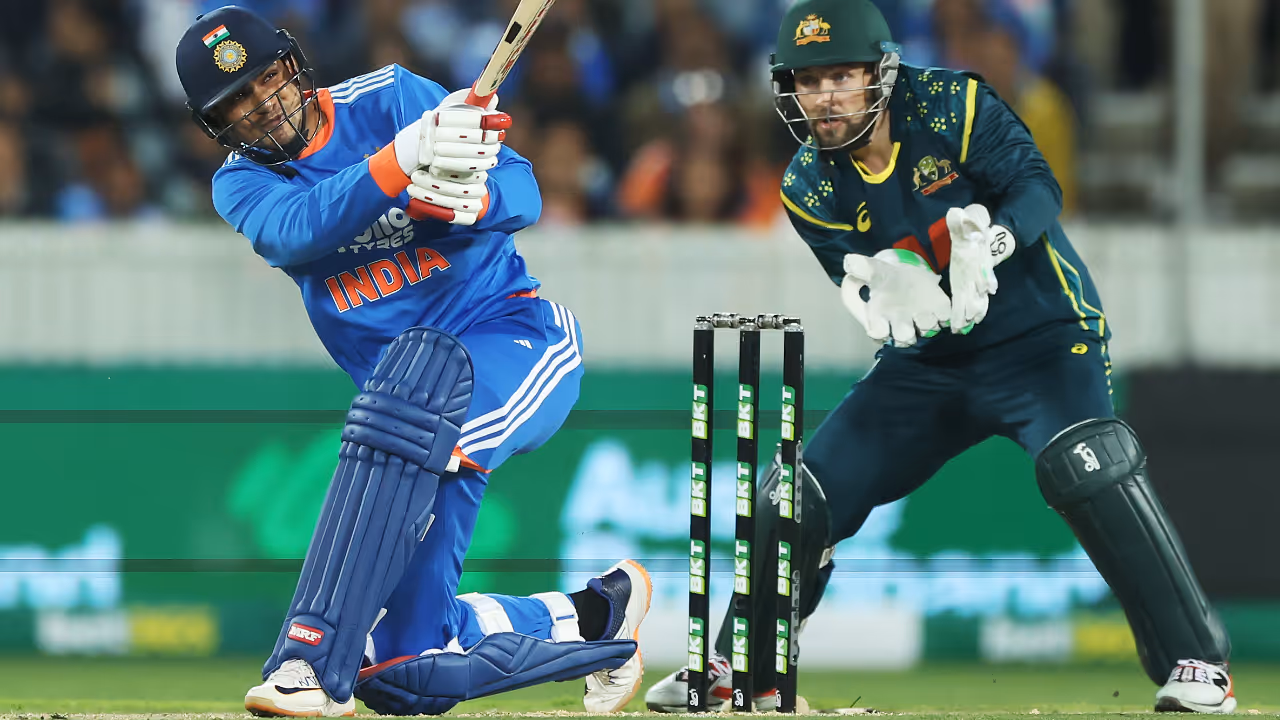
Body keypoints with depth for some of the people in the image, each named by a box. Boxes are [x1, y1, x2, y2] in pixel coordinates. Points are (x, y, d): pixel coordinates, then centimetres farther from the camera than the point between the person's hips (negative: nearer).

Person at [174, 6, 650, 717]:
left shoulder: (390, 98, -5)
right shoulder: (242, 183, 2)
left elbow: (524, 195, -12)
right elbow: (297, 230, -22)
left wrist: (465, 199, -36)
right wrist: (399, 164, -39)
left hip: (515, 335, -5)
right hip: (411, 395, 5)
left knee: (419, 370, -42)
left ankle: (313, 658, -46)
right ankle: (592, 616, 24)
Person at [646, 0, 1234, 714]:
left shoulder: (954, 106, -15)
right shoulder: (811, 187, -4)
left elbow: (1037, 186, -24)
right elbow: (861, 286, -12)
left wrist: (991, 239, -46)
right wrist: (882, 284, -37)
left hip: (1040, 335, -5)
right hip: (929, 358, 5)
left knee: (1087, 465, -32)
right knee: (799, 496, 0)